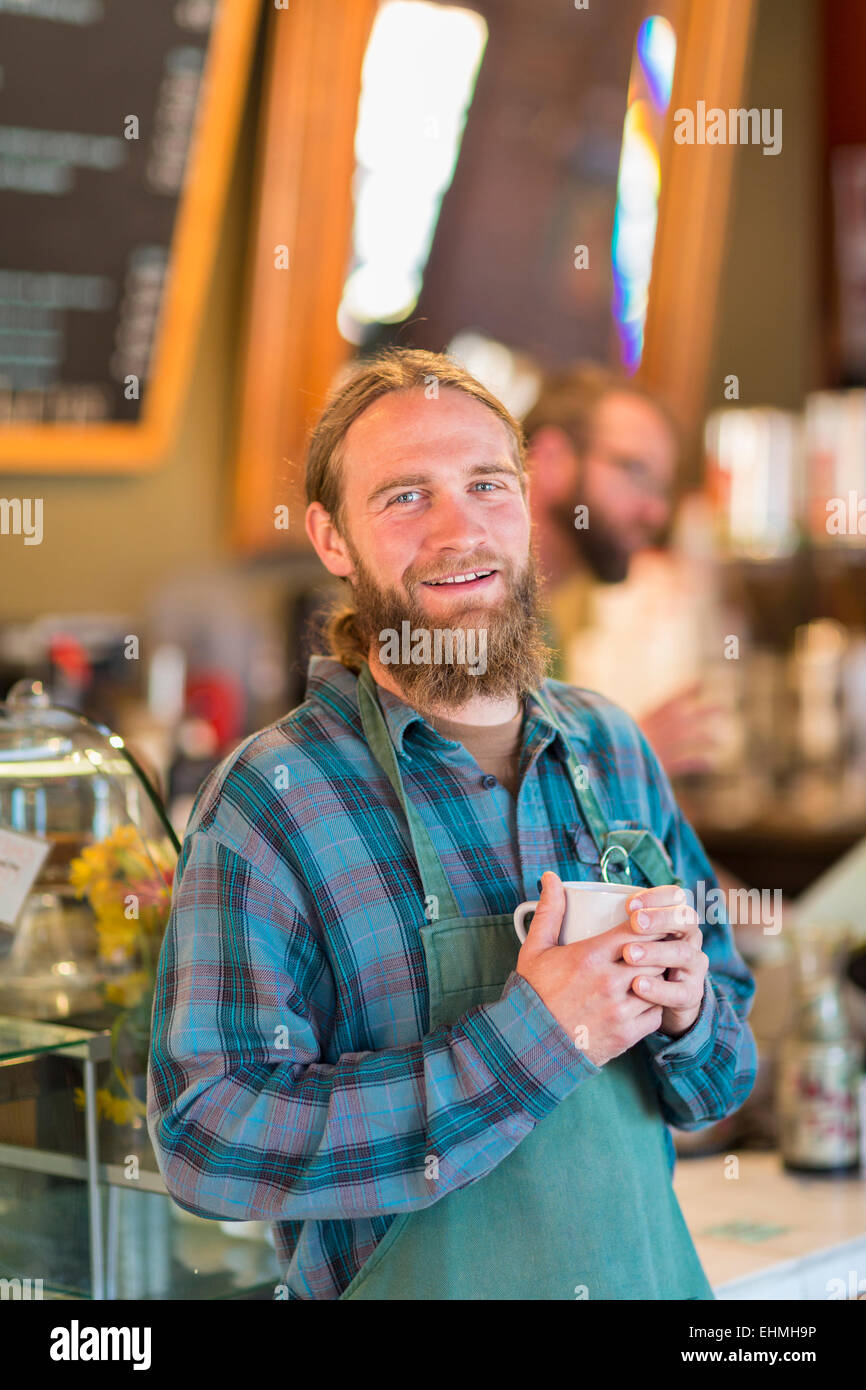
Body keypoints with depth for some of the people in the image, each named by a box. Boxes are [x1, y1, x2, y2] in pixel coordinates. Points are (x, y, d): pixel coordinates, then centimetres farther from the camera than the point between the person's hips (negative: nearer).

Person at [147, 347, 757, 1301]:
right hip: (419, 1286, -4)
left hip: (651, 1266, 4)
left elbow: (727, 1071, 6)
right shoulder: (268, 801, -16)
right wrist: (526, 1043, -26)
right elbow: (206, 1135, -23)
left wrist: (684, 1016, -17)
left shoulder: (615, 751, -2)